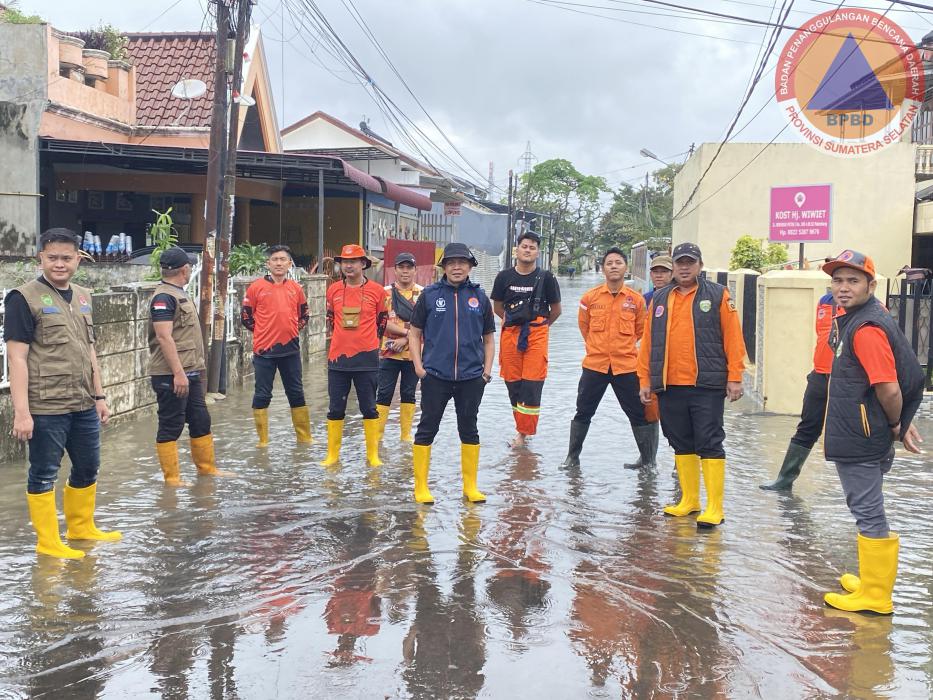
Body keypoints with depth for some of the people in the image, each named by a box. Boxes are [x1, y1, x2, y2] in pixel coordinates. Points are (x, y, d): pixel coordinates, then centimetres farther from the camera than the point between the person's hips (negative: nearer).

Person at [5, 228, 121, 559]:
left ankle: (81, 527, 35)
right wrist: (21, 411, -18)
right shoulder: (24, 297, -10)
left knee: (88, 468, 18)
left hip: (83, 405, 7)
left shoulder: (82, 297, 11)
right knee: (43, 475, 5)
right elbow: (17, 358, -13)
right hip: (45, 408, -7)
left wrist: (99, 396, 17)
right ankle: (48, 541, 18)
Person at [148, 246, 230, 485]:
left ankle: (207, 468, 25)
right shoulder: (164, 297, -14)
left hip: (190, 373, 10)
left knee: (201, 421, 15)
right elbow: (164, 337, -22)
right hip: (171, 376, -10)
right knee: (170, 427, -2)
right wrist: (178, 373, -25)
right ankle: (172, 478, 5)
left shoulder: (179, 294, 17)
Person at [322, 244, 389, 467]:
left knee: (369, 408, 6)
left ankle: (373, 455, 15)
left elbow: (382, 321, 10)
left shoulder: (377, 291, -3)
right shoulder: (333, 290, 4)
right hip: (338, 358, 2)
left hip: (366, 359, -2)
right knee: (336, 409, 8)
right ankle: (332, 455, 18)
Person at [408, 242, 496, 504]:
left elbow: (488, 338, 13)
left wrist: (487, 370, 2)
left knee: (469, 430, 11)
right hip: (435, 375, -2)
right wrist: (419, 366, -5)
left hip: (471, 377, 2)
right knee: (427, 429, 3)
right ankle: (421, 487, 12)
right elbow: (414, 334, 5)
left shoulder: (479, 297, 5)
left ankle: (470, 487, 21)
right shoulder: (429, 294, 0)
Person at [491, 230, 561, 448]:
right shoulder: (504, 277, 5)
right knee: (513, 385, 5)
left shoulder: (546, 278, 0)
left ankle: (523, 433, -2)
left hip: (537, 335, -2)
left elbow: (556, 310, 11)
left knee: (532, 385, -7)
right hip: (509, 334, 3)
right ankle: (522, 427, 18)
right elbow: (497, 307, 18)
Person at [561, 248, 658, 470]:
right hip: (594, 365, 0)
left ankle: (647, 460, 19)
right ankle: (572, 457, 24)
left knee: (639, 414, 5)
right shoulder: (590, 297, -2)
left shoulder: (636, 299, -2)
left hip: (626, 366, 0)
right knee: (583, 413, 9)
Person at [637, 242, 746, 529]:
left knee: (709, 444, -3)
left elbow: (732, 337, -2)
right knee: (682, 445, 12)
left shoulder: (717, 295, 1)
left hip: (707, 386, -4)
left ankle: (714, 508, 1)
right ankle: (689, 499, 23)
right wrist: (645, 380, 9)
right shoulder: (659, 299, 12)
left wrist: (734, 378, -7)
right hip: (669, 386, 4)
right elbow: (648, 341, 13)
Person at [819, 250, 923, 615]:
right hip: (855, 438, 11)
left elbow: (889, 389, -25)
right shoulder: (853, 320, 12)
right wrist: (900, 423, 16)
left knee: (868, 514, -1)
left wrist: (895, 426, -7)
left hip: (860, 441, -11)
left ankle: (874, 597, 8)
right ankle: (872, 581, 33)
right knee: (868, 512, 20)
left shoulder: (867, 328, -20)